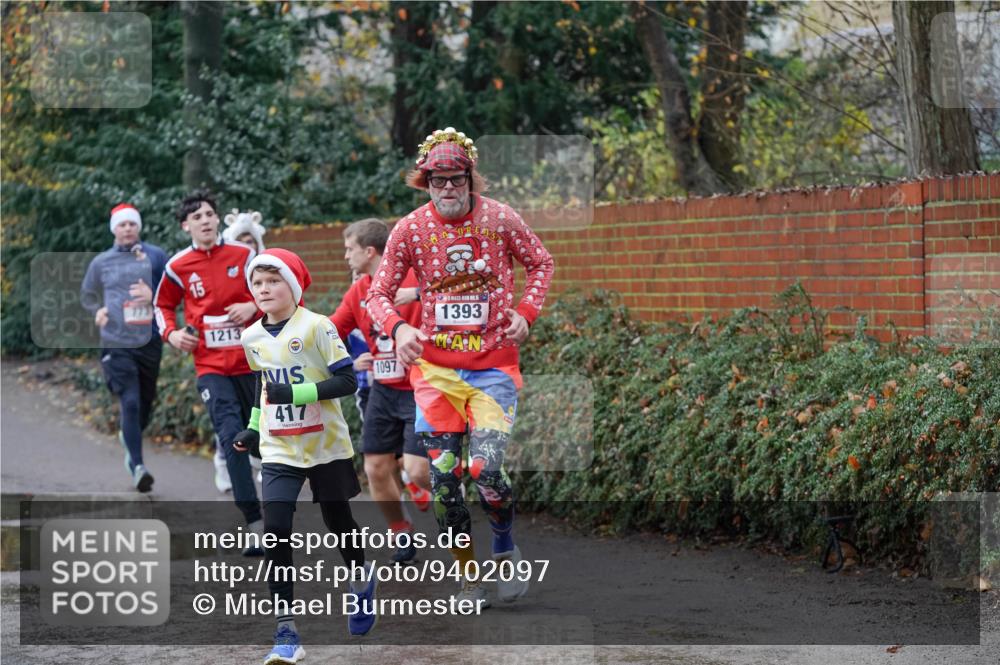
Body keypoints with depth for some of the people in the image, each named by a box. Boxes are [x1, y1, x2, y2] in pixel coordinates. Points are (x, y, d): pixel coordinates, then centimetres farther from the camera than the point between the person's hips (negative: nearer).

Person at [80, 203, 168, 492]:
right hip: (116, 346, -1)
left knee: (145, 404, 12)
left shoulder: (156, 256, 4)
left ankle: (130, 437, 43)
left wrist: (153, 296, -14)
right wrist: (98, 311, 2)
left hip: (149, 343, 1)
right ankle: (137, 467, -14)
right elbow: (88, 295, 22)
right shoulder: (101, 263, 7)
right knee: (130, 402, -15)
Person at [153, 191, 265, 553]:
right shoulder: (178, 266, 2)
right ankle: (255, 524, -20)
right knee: (231, 436, -17)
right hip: (210, 367, -1)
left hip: (251, 362, 1)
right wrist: (171, 333, 1)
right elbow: (163, 305, 19)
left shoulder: (243, 255, 0)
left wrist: (254, 306, -11)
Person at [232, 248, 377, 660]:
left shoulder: (316, 327, -14)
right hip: (279, 451, 3)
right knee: (275, 530, -13)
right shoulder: (252, 338, 3)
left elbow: (347, 380, -16)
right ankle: (285, 630, -12)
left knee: (337, 521, 14)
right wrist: (254, 427, 12)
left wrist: (296, 393, -26)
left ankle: (362, 583, 46)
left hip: (326, 445, -3)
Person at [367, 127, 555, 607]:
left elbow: (540, 263, 12)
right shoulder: (410, 229, -3)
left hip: (493, 365, -1)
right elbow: (379, 293, 2)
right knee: (443, 481, -1)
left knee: (485, 471, -16)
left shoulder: (500, 219, -4)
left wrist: (526, 313, -3)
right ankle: (468, 578, 16)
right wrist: (397, 329, -18)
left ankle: (505, 547, 15)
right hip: (435, 365, 2)